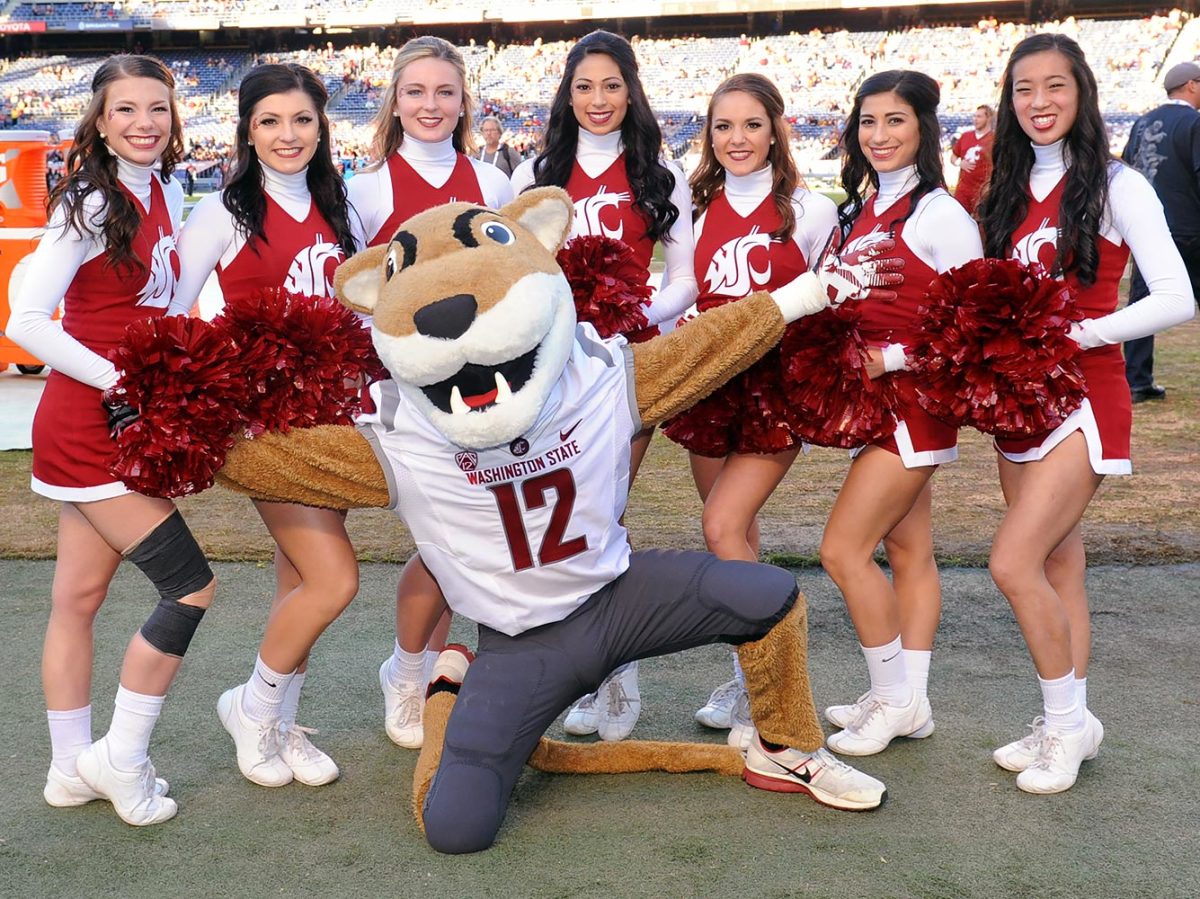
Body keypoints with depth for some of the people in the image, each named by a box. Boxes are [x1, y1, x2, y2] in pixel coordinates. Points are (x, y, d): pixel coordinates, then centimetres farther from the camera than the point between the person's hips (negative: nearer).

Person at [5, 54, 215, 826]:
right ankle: (122, 759, 7)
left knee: (79, 595, 13)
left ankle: (74, 769, 24)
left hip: (126, 422, 7)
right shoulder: (92, 204, -14)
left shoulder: (167, 192, 8)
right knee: (192, 585, -6)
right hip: (88, 423, -7)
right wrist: (119, 384, -19)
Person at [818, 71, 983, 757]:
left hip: (914, 400, -8)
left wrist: (894, 358, -19)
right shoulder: (864, 209, 11)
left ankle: (893, 697, 8)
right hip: (876, 401, 8)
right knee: (909, 550, 13)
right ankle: (911, 704, 21)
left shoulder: (939, 214, -13)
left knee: (844, 549, -8)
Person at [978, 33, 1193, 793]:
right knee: (1057, 569, 11)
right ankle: (1067, 725, 22)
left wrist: (1074, 334, -18)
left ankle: (1067, 722, 4)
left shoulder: (1115, 186, -8)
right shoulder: (1007, 194, 11)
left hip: (1084, 397, -6)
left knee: (1013, 562, -15)